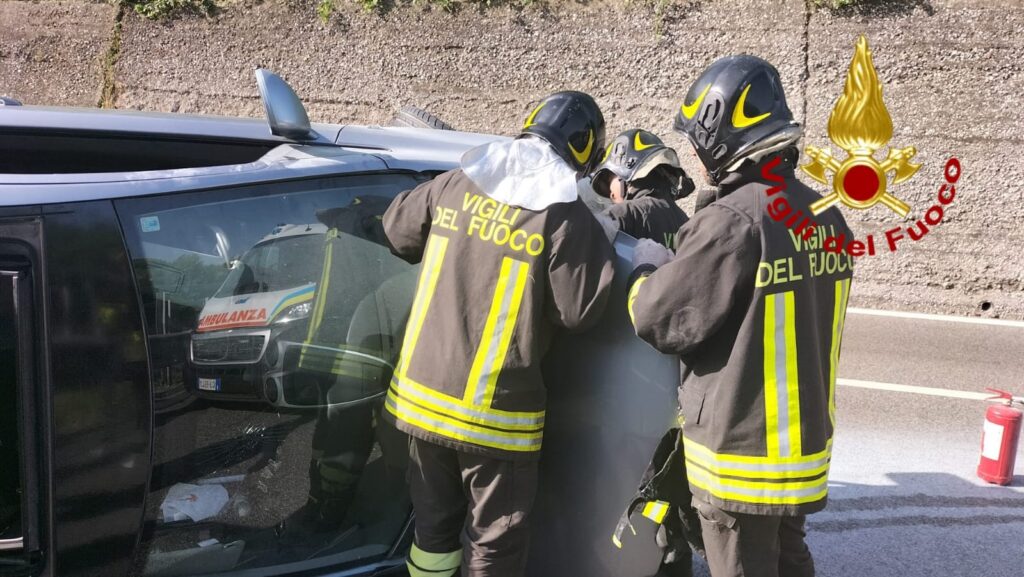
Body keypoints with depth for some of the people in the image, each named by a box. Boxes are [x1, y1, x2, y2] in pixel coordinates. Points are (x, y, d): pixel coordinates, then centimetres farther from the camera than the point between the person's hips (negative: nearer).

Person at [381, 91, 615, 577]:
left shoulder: (456, 184, 1)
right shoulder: (566, 217, -13)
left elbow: (398, 231, 15)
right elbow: (579, 311, -12)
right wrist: (598, 249, 3)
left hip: (421, 393, 5)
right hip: (494, 412, -5)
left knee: (435, 523, 22)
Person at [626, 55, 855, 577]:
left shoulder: (733, 221, -25)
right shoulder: (825, 217, 2)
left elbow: (662, 319, -18)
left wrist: (647, 269, 3)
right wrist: (676, 267, 10)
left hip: (740, 452, -8)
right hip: (805, 438, 8)